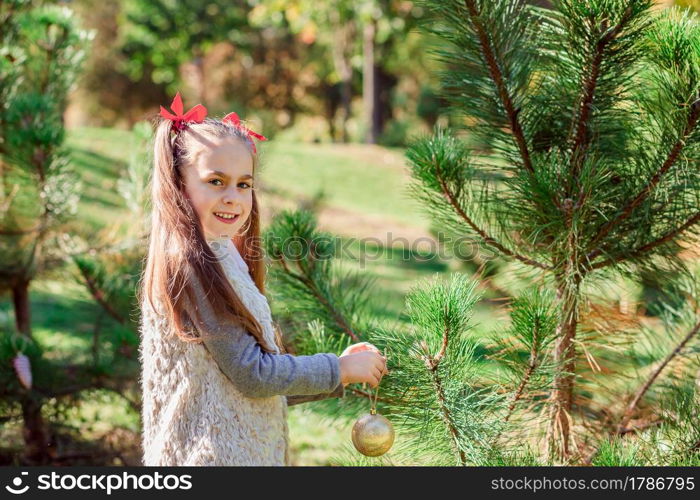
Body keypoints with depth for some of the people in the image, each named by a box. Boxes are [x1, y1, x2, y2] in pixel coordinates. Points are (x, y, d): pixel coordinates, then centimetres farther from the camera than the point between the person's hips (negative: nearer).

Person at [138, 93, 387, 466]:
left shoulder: (223, 263, 11)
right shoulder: (191, 265, -17)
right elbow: (251, 373, -18)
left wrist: (340, 374, 9)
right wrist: (341, 368, -7)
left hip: (251, 450, 9)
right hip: (210, 454, -9)